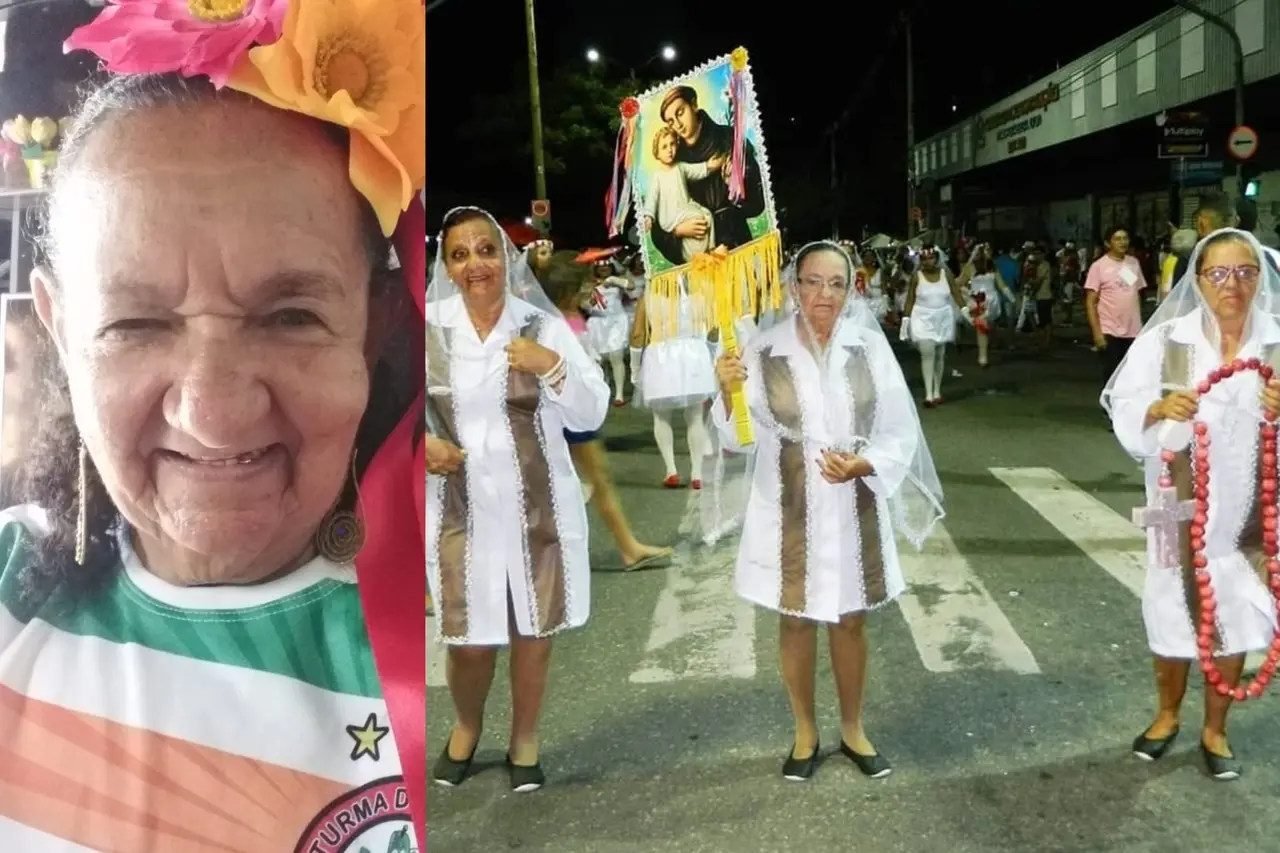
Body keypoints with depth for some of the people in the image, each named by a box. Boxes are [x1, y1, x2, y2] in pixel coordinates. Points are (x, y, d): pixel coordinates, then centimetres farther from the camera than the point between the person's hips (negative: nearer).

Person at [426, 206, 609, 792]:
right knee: (468, 637, 7)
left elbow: (591, 416, -4)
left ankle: (524, 739, 37)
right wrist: (423, 444, -11)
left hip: (536, 507, 0)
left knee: (533, 629, 12)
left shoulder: (544, 327, -5)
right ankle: (466, 726, 40)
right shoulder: (429, 329, -4)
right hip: (460, 510, 0)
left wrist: (553, 368, -20)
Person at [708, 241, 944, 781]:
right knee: (796, 621, 13)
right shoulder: (763, 351, -10)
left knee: (851, 620, 16)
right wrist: (728, 393, -30)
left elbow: (900, 433, -3)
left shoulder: (869, 348, -7)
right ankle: (805, 733, 34)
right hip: (789, 513, -1)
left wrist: (861, 465, -21)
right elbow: (737, 438, -11)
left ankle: (853, 730, 37)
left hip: (854, 511, 1)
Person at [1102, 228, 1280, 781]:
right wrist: (1160, 410, -29)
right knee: (1174, 610, 11)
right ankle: (1167, 716, 36)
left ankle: (1215, 730, 33)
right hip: (1183, 503, -1)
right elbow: (1125, 413, -10)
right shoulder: (1165, 340, -7)